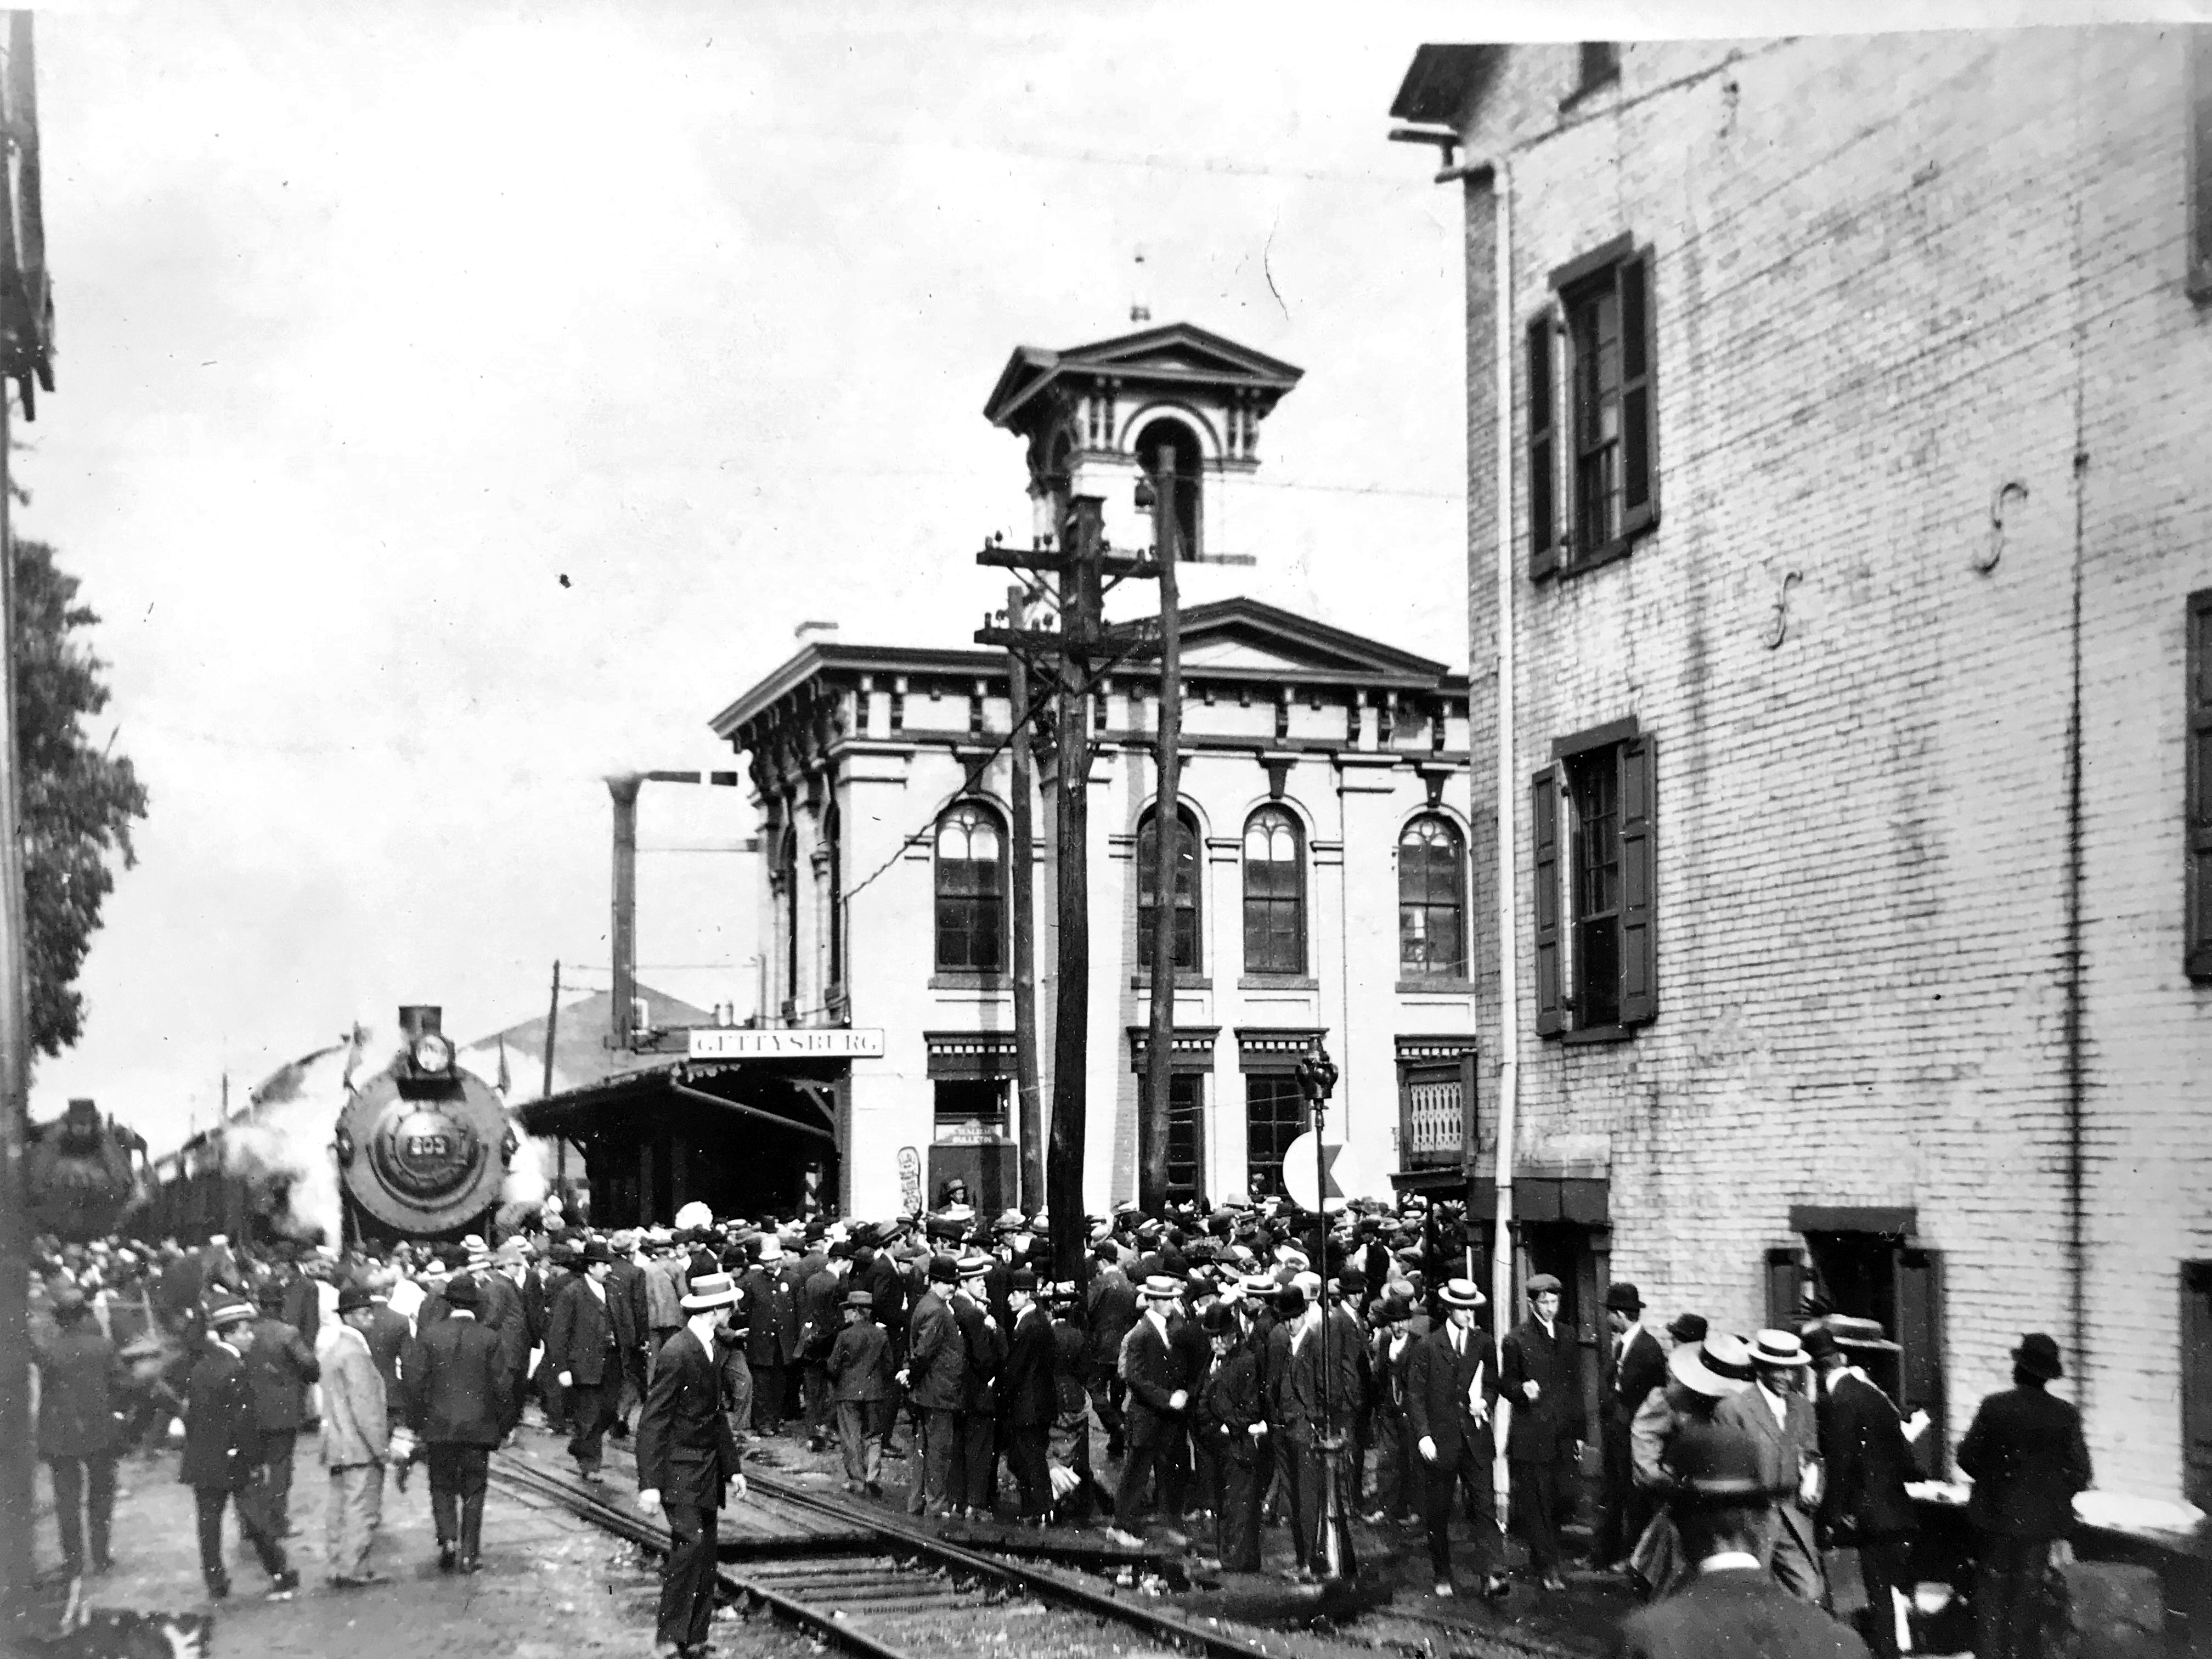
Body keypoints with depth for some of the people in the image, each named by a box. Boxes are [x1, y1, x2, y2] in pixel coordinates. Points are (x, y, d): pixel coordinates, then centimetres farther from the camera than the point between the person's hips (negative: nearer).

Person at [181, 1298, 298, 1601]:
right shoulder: (235, 1371, -18)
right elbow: (245, 1422, -19)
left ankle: (216, 1584, 12)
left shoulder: (198, 1368, 4)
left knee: (209, 1526, 9)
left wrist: (195, 1451, 16)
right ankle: (281, 1577, 12)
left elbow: (190, 1415, 9)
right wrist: (254, 1461, -11)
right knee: (258, 1523, 4)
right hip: (234, 1462, -6)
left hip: (201, 1463, 6)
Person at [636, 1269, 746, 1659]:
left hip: (708, 1470, 9)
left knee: (705, 1554, 9)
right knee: (690, 1544, -16)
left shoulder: (709, 1348, 11)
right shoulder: (676, 1353, -18)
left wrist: (732, 1467, 18)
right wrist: (649, 1483, -21)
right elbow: (652, 1422, -18)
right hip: (680, 1469, -9)